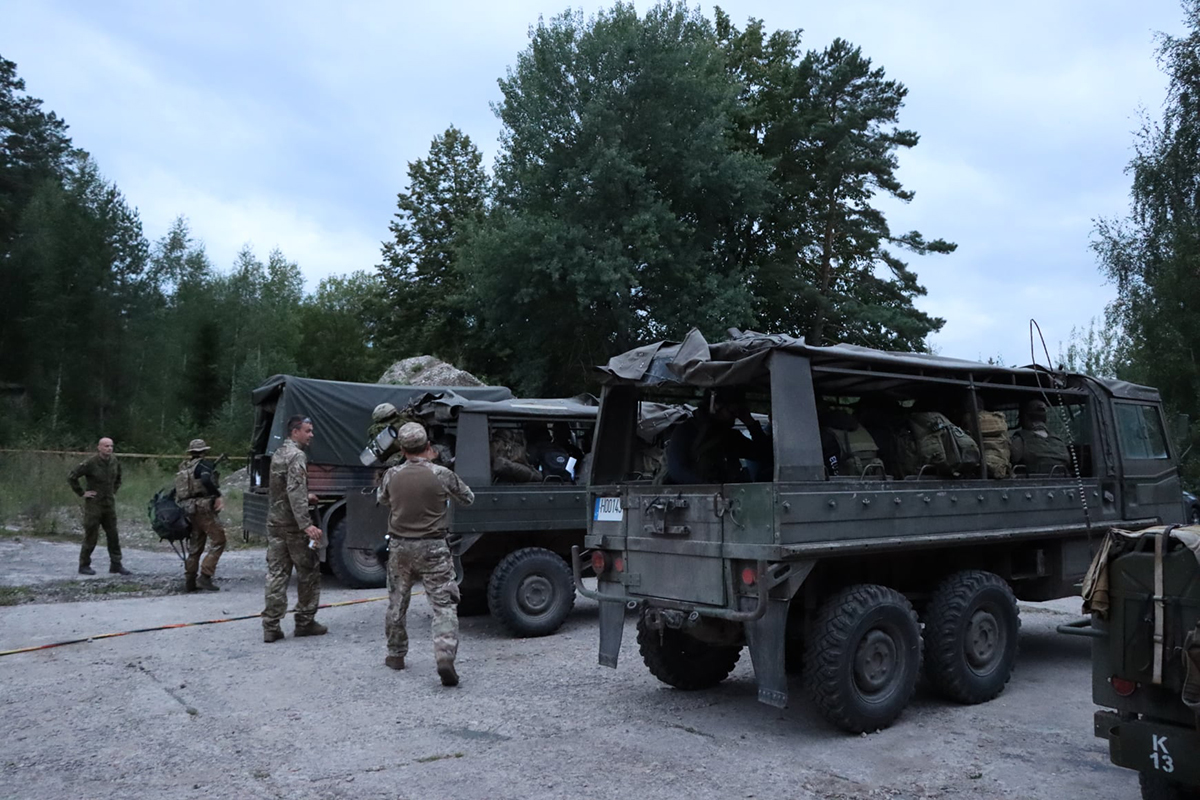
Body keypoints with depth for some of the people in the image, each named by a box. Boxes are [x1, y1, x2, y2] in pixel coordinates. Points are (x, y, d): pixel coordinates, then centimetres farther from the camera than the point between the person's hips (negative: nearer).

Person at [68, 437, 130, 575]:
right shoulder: (90, 463, -14)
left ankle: (116, 564, 10)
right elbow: (71, 477, -11)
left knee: (113, 535, 5)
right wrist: (82, 493, -10)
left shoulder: (115, 462, 4)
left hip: (110, 504, 5)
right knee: (91, 536, 1)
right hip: (94, 505, -5)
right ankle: (84, 565, 13)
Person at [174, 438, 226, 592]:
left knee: (195, 546, 14)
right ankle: (205, 576, -13)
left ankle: (190, 581, 16)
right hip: (204, 508, -8)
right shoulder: (203, 465, -8)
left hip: (191, 510, 8)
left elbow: (178, 491, 18)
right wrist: (218, 496, -24)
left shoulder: (184, 467, 16)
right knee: (218, 541, -5)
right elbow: (206, 480, -29)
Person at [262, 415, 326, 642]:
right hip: (293, 524, -8)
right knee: (308, 572, 5)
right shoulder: (297, 456, -15)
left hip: (274, 522, 8)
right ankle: (305, 622, 12)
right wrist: (306, 524, -32)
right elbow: (295, 492, -26)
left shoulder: (278, 454, 14)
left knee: (276, 573, 7)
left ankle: (271, 626, 6)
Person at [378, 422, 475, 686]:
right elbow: (468, 498, 5)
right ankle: (445, 656, -17)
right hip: (433, 548, -3)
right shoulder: (442, 475, -12)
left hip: (399, 546, 3)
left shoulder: (392, 475, -4)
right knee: (444, 603, -1)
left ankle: (396, 654, 32)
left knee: (396, 602, 19)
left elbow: (382, 499, 18)